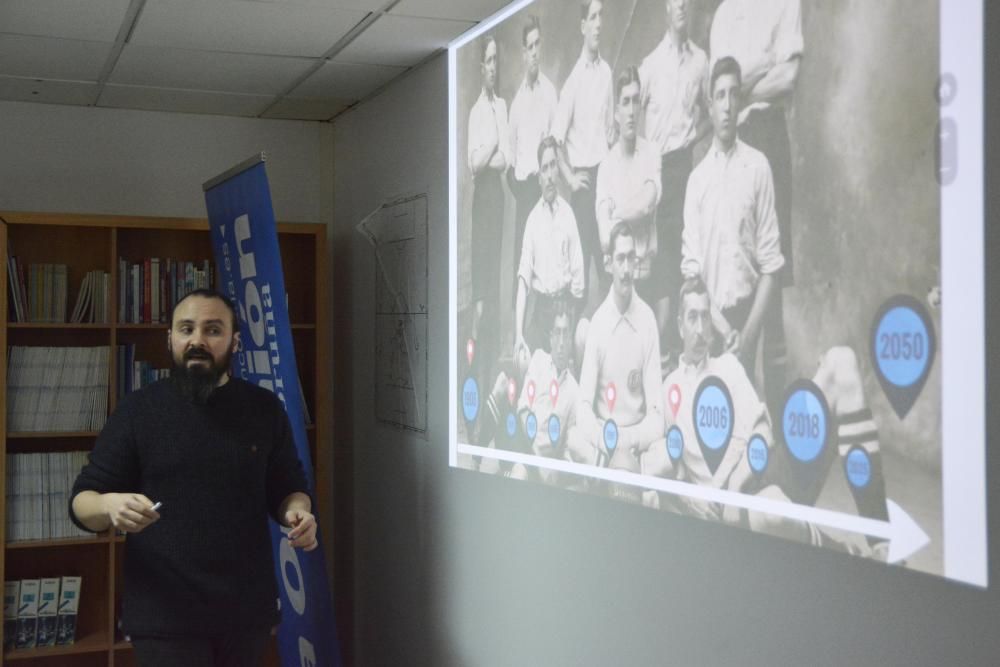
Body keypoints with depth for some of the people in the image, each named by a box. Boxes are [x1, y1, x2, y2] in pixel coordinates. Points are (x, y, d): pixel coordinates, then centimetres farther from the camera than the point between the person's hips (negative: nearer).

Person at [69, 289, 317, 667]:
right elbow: (81, 501, 0)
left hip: (247, 609, 2)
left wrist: (297, 511, -10)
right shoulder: (138, 410, -1)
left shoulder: (264, 409, 5)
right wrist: (109, 505, -22)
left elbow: (287, 488, 13)